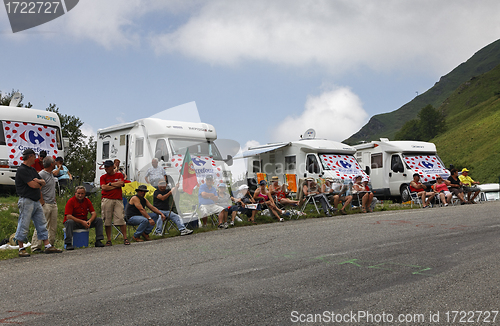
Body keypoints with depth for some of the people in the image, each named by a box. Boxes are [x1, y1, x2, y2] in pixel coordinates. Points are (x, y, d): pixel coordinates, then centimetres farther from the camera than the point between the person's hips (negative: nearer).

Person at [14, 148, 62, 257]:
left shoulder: (32, 170, 18)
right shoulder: (22, 170, -12)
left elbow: (43, 182, 15)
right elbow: (32, 185, -18)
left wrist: (38, 181, -8)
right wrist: (39, 184, 3)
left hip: (36, 201, 9)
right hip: (26, 201, -9)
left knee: (42, 224, 8)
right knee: (23, 226, -2)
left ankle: (48, 246, 10)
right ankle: (21, 249, 6)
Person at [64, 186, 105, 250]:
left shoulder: (87, 201, 3)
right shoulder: (71, 201, -13)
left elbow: (94, 213, -2)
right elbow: (68, 216, -22)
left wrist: (90, 221, -25)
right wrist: (81, 222, -29)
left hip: (84, 222, 5)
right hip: (74, 222, -5)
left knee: (99, 220, -10)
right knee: (69, 222, -39)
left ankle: (98, 241, -9)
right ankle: (68, 244, -31)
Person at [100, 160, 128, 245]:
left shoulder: (119, 175, 14)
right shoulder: (103, 177, 12)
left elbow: (121, 184, -4)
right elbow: (104, 187, -4)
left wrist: (110, 184, 1)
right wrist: (116, 185, -1)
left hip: (118, 200, 0)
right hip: (106, 200, 0)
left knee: (121, 218, -7)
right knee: (107, 220, -2)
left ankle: (125, 238, -2)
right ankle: (109, 240, 5)